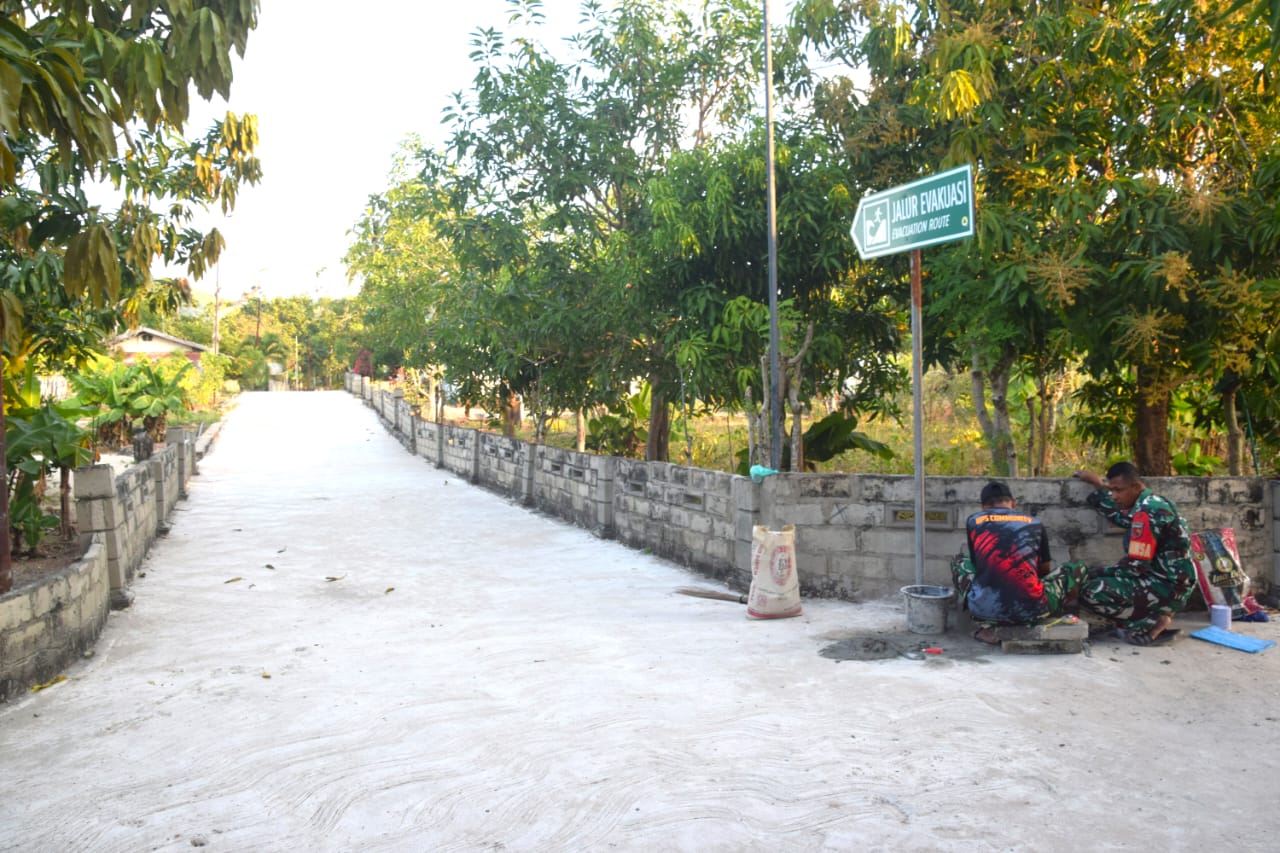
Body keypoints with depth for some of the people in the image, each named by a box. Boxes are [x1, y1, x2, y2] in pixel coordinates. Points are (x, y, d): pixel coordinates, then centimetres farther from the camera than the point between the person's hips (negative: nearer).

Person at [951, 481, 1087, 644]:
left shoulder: (974, 521, 15)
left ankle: (986, 626, 12)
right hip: (1030, 610, 0)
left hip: (985, 609, 0)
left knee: (959, 562, 32)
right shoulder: (1034, 523, 17)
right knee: (1078, 568, 25)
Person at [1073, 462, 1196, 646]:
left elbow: (1136, 565, -21)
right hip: (1162, 580, 10)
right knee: (1097, 578, 21)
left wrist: (1101, 573, -5)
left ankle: (1151, 624, -9)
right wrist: (1097, 484, 30)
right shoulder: (1149, 503, 10)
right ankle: (1157, 613, 9)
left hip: (1168, 587, -10)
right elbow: (1119, 517, 30)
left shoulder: (1147, 512, -20)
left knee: (1090, 592, -20)